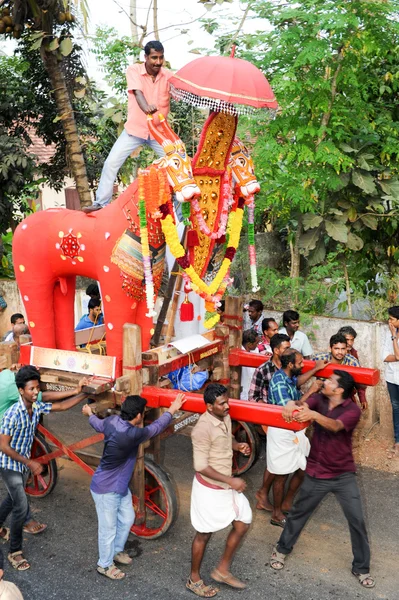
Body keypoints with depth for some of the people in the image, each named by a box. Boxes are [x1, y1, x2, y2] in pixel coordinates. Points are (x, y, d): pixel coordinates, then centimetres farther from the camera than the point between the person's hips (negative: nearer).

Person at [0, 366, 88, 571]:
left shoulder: (37, 406, -10)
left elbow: (61, 406, -3)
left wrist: (81, 393, -17)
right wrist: (30, 463, -26)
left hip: (23, 464, 7)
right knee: (22, 506, -7)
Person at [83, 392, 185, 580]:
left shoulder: (112, 421, -10)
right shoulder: (131, 435, -36)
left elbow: (97, 424, 13)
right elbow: (155, 428, -20)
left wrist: (89, 413, 36)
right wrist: (172, 409, -5)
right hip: (106, 489, -9)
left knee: (127, 518, 24)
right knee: (108, 528, 11)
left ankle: (117, 551, 46)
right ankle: (105, 565, 33)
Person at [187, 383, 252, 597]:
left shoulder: (225, 418, -3)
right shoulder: (203, 429, -29)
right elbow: (201, 466, -26)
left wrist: (238, 445, -5)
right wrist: (231, 481, -26)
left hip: (226, 485, 8)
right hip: (209, 488, -8)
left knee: (243, 524, 13)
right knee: (204, 534, 9)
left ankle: (222, 570, 30)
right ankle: (194, 580, 31)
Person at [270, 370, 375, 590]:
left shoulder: (352, 410, -17)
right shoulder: (318, 399, -5)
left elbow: (335, 426, -36)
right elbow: (301, 404, -25)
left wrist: (314, 415, -56)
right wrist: (291, 404, -50)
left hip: (344, 475, -2)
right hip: (316, 473, 2)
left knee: (357, 521, 3)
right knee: (298, 513, 17)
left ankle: (361, 567, 24)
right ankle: (282, 549, 39)